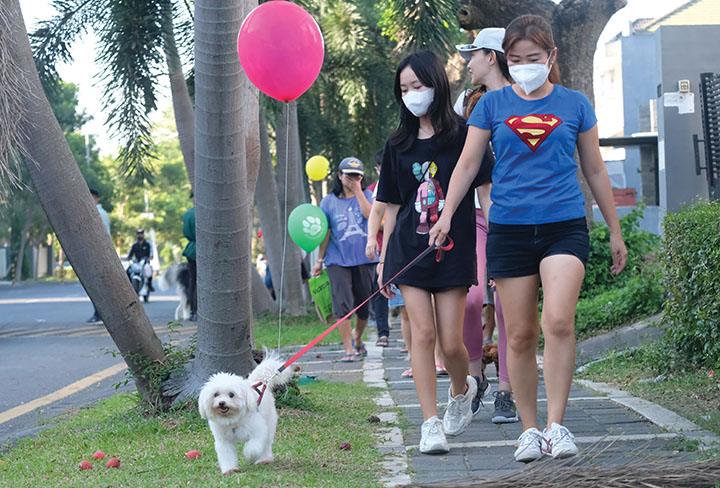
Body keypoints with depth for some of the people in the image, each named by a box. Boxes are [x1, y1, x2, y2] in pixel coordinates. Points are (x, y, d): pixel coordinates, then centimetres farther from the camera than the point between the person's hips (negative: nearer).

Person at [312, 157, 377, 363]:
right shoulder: (329, 201, 6)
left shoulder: (366, 195, 7)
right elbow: (325, 233, 7)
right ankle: (349, 349, -8)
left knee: (364, 306, 8)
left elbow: (370, 214, -14)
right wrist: (320, 260, 5)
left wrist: (357, 190, -11)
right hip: (338, 259, -1)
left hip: (364, 258, 1)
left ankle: (357, 338, 33)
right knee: (342, 304, -11)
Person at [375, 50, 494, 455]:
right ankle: (431, 423, -4)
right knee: (423, 333, -8)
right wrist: (383, 258, 12)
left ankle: (462, 390, 29)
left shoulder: (464, 136, 1)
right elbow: (392, 206, 15)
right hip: (409, 250, 2)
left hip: (454, 250, -2)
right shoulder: (399, 145, 11)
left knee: (451, 342, -4)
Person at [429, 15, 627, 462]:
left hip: (565, 224, -1)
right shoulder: (493, 104, 8)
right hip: (510, 228, 1)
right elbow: (468, 164, 10)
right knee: (520, 336, 2)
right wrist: (447, 215, -3)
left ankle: (556, 425, -11)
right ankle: (530, 430, 14)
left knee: (558, 321, -20)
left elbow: (595, 170, 15)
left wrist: (615, 232, 17)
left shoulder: (575, 105, 8)